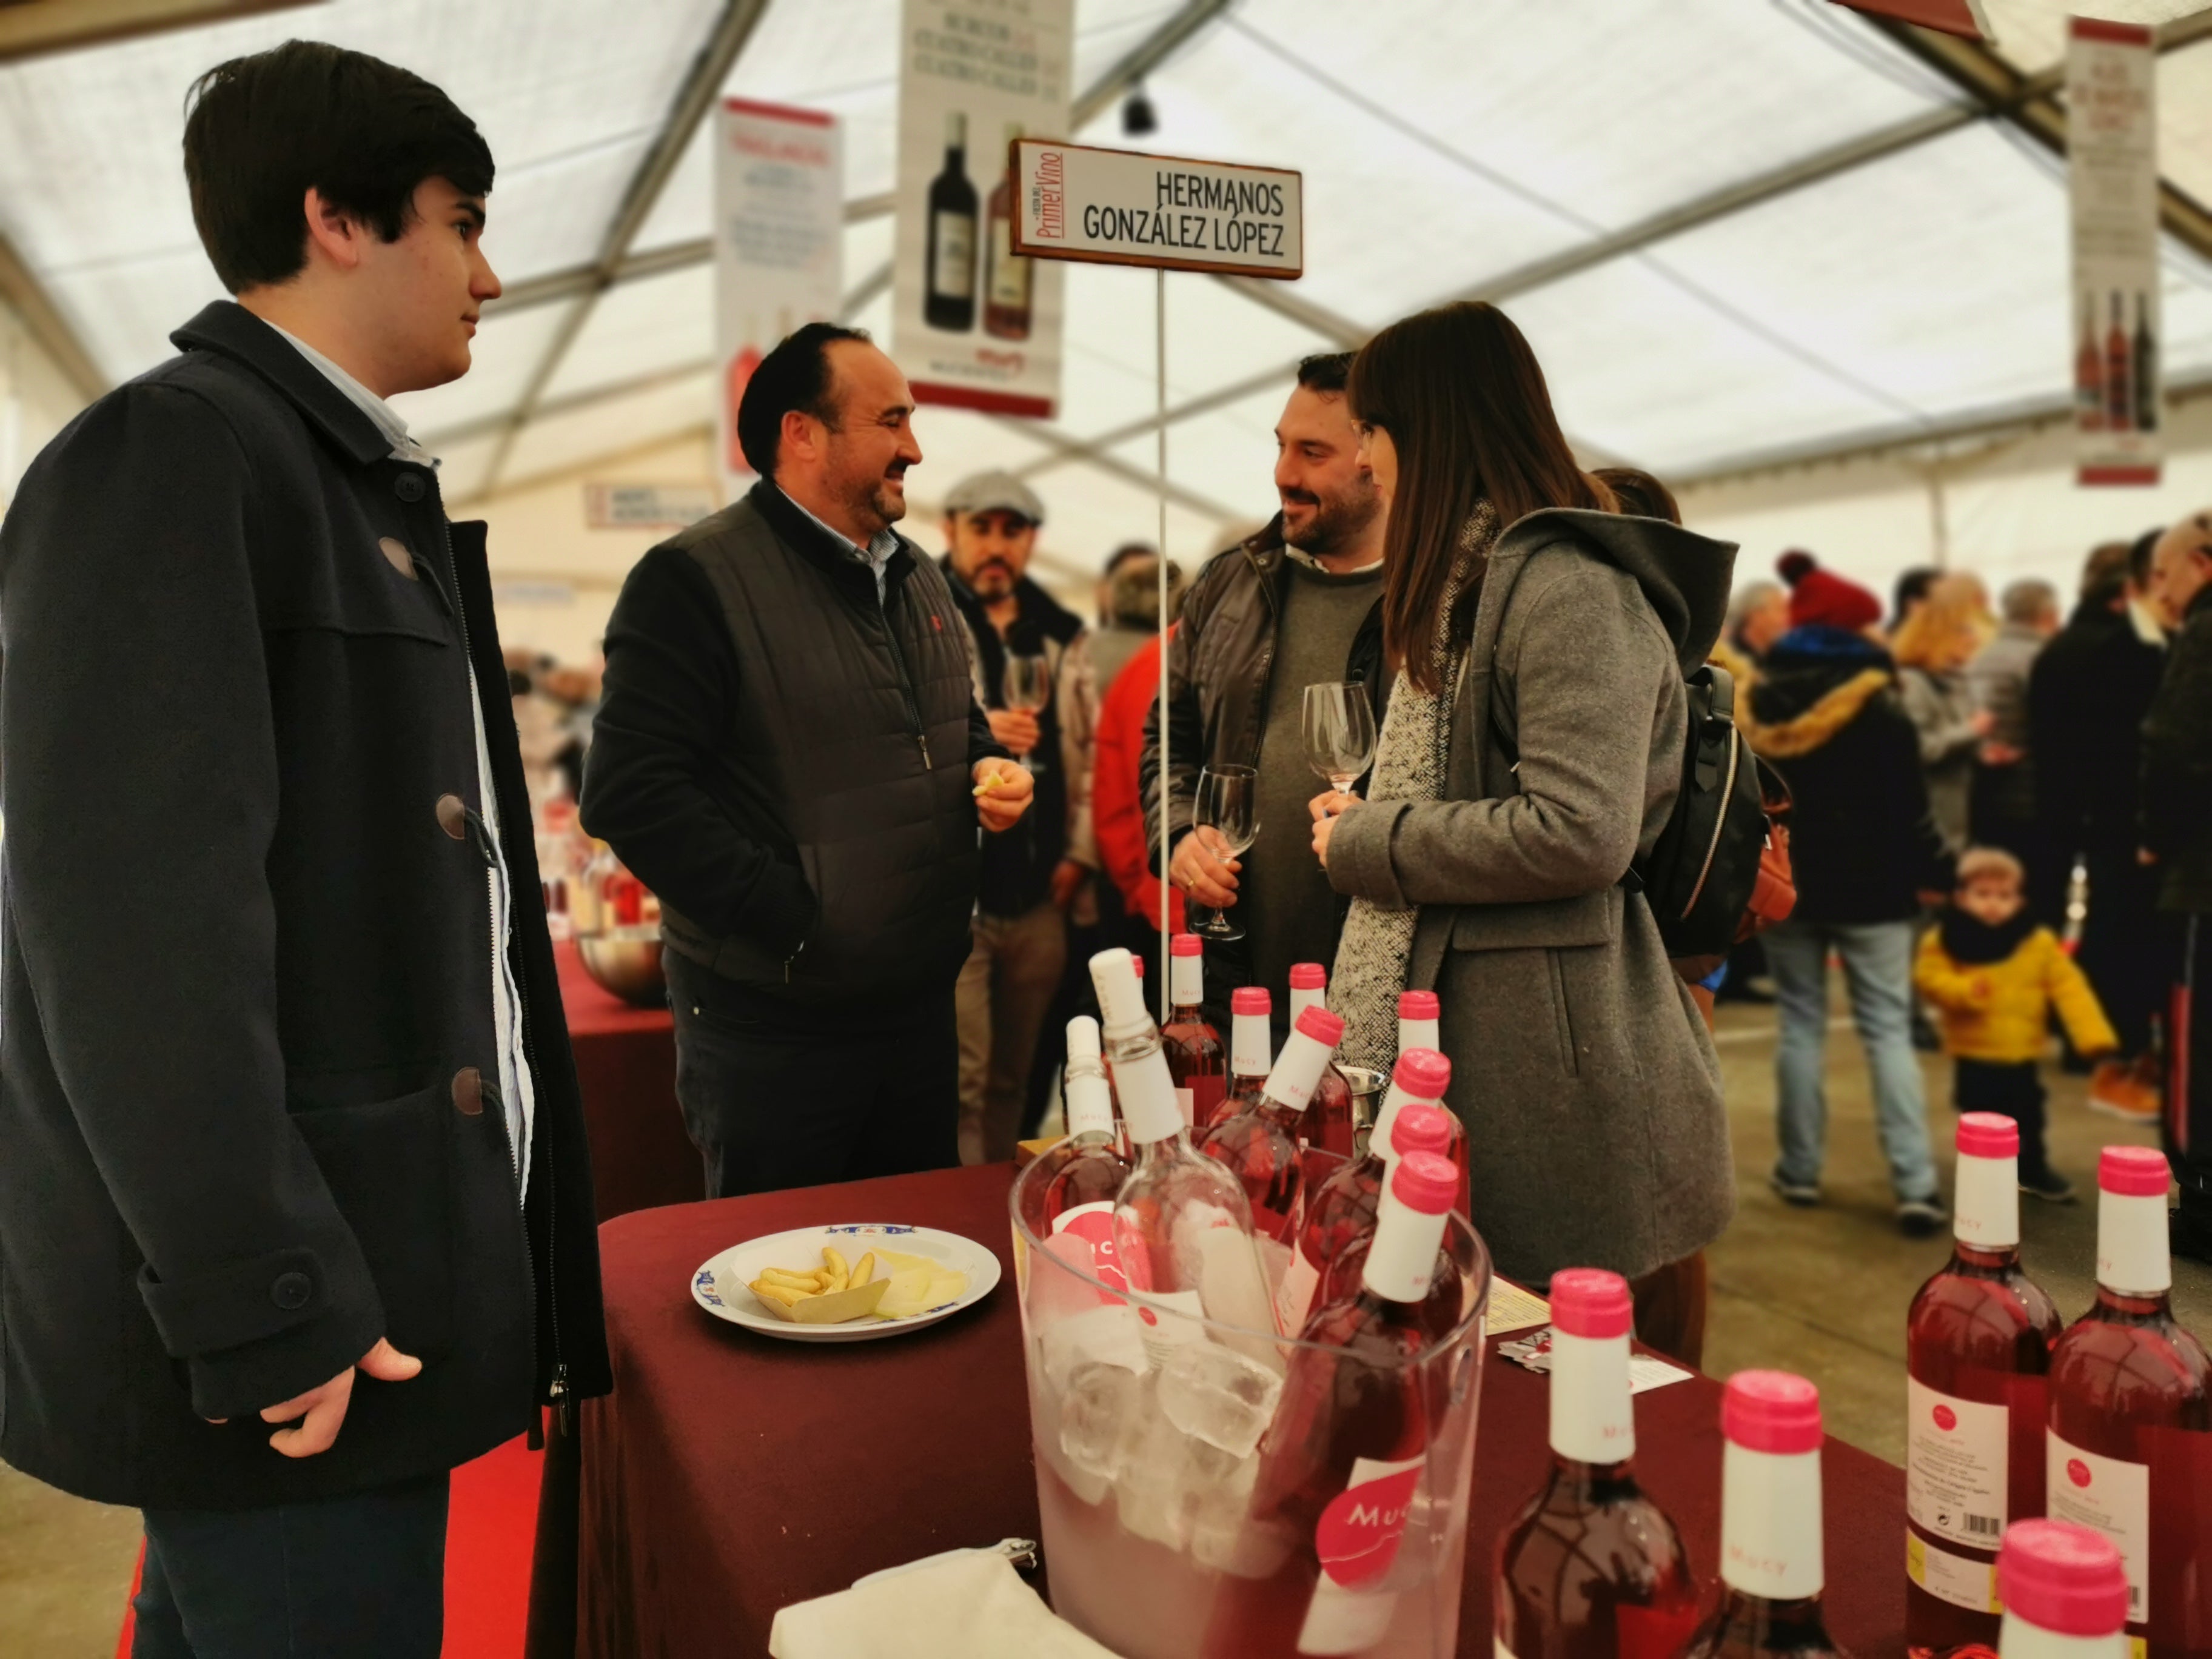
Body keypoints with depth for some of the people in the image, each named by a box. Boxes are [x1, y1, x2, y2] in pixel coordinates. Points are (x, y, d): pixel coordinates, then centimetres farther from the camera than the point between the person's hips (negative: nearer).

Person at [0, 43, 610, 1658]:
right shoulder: (167, 458, -12)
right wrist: (263, 1307, -20)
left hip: (394, 1265, 9)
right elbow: (138, 916, -21)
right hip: (275, 1304, -8)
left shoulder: (359, 482, 15)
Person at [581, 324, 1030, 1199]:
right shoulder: (695, 579, -14)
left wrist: (991, 767, 2)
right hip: (772, 1028, -7)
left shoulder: (916, 577, 13)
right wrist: (789, 919, -22)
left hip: (920, 1002, 8)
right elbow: (630, 792, -21)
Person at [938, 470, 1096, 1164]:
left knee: (1011, 1080, 14)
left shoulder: (1064, 636, 14)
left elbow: (1092, 752, 15)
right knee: (957, 1081, -5)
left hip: (1039, 898, 5)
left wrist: (1080, 851, 4)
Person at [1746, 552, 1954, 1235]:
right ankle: (1915, 1187, -6)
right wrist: (1936, 873, 2)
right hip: (1869, 888, -3)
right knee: (1887, 1030, -1)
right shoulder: (1877, 706, -8)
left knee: (1800, 1025, 11)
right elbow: (1906, 807, -9)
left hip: (1785, 884, 4)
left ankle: (1800, 1171, 14)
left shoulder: (1757, 705, 5)